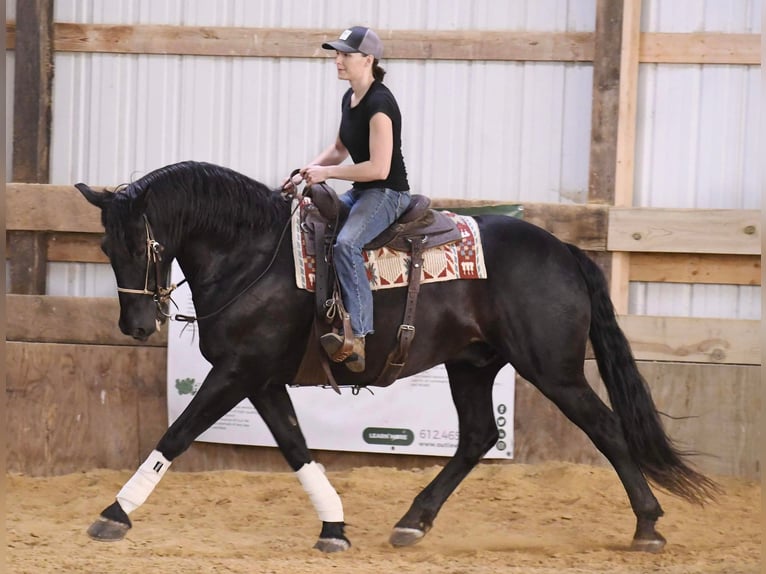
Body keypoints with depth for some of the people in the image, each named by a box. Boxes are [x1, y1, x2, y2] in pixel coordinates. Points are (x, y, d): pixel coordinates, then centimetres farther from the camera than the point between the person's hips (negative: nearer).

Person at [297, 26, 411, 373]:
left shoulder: (379, 104, -19)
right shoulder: (349, 99, 11)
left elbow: (379, 168, -24)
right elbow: (339, 149, 24)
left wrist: (328, 173, -19)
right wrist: (313, 167, 4)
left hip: (388, 193, -11)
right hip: (360, 192, 11)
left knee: (346, 243, -33)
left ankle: (357, 337, -38)